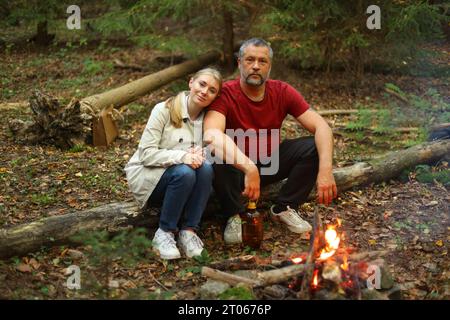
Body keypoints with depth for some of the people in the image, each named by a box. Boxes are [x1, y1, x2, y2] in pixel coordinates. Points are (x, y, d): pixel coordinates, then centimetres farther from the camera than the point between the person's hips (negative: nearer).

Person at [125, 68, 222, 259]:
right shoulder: (164, 110, -13)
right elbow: (146, 153, -18)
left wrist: (200, 155, -24)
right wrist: (181, 156, -32)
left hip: (179, 177, 4)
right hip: (147, 175, -4)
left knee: (205, 168, -27)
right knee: (184, 173, -34)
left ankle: (189, 231, -21)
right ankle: (164, 233, -18)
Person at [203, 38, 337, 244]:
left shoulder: (282, 92, -10)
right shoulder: (225, 94, -22)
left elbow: (321, 127, -15)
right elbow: (212, 135, -39)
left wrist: (326, 170, -31)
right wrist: (249, 168, -52)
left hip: (271, 163, 4)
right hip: (236, 169, -4)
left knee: (314, 147, -17)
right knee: (217, 156, -36)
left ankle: (284, 208, 0)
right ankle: (234, 215, -10)